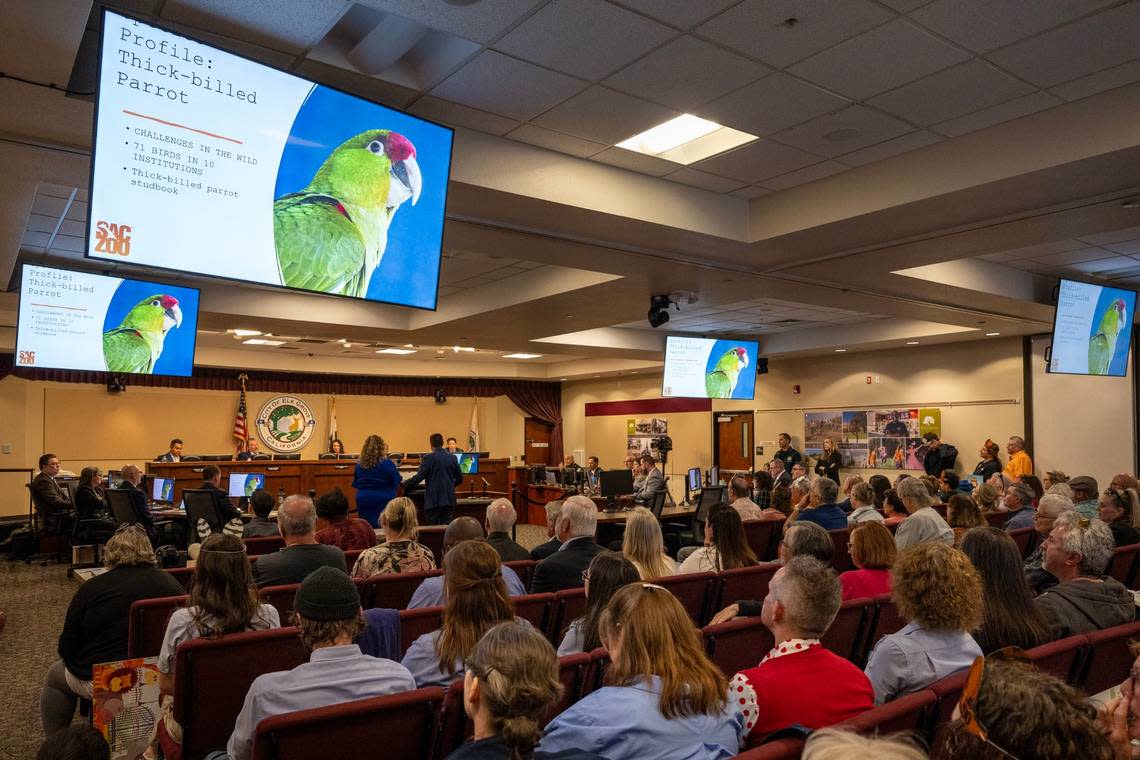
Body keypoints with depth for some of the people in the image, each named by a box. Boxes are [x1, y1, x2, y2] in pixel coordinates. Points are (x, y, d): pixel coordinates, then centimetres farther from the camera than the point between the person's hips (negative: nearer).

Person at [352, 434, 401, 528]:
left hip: (363, 501, 4)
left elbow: (355, 485, 11)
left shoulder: (359, 464, 0)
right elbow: (396, 483, -5)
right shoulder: (387, 464, -12)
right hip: (383, 502, -3)